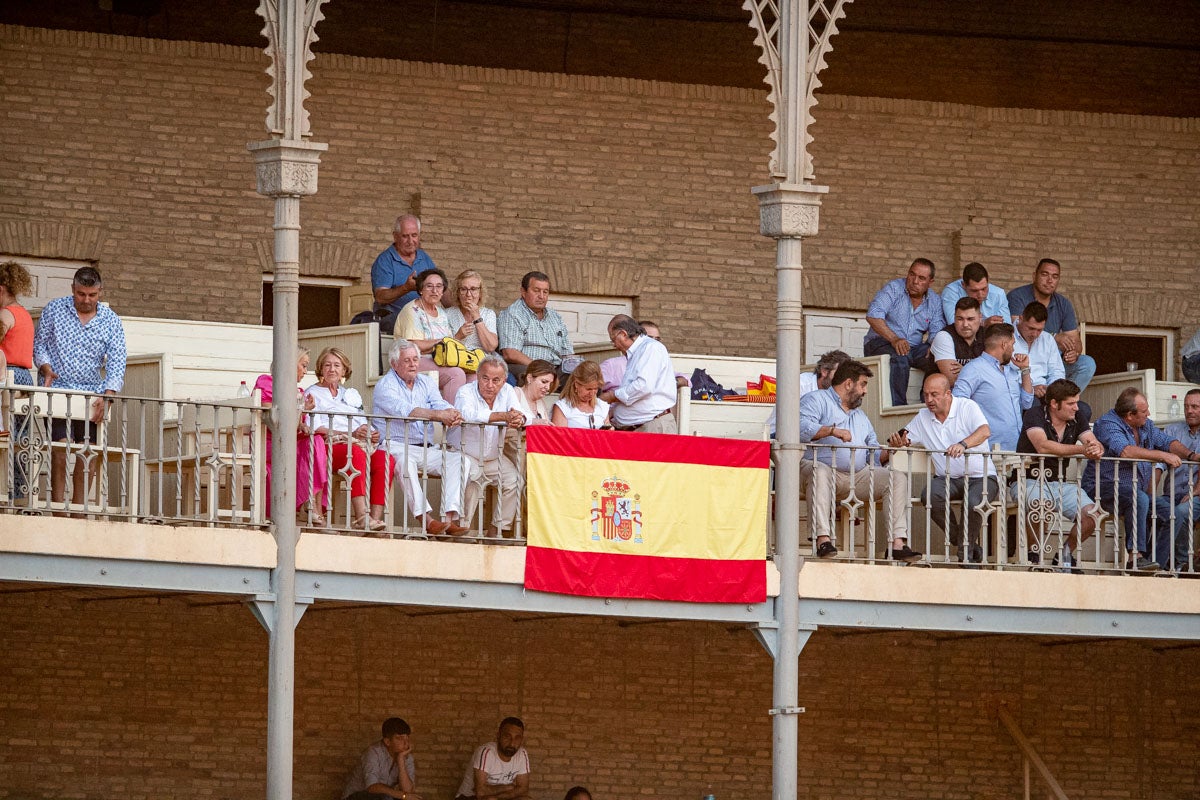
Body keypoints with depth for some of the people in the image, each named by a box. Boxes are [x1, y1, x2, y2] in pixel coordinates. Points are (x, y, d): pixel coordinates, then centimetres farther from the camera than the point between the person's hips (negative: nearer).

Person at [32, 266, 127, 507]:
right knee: (61, 446, -14)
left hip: (93, 394, 2)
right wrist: (46, 367, -13)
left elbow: (117, 361, -6)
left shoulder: (111, 320, 1)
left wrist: (107, 395, -19)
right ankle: (57, 506, -14)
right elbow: (39, 343, 7)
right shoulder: (54, 309, 1)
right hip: (59, 389, -2)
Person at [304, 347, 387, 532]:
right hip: (330, 446, -5)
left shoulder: (352, 394, 30)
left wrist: (371, 434, -3)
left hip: (359, 443, 5)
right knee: (356, 453, -38)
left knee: (384, 459, -26)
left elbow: (363, 424, 22)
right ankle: (361, 515, -49)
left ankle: (375, 515, -35)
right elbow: (315, 429, -4)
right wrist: (351, 434, -14)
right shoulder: (313, 394, 12)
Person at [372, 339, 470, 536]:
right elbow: (404, 411, -22)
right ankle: (426, 519, -46)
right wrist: (438, 415, -33)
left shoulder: (426, 383, 17)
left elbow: (441, 406, 0)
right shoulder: (385, 385, -3)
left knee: (455, 458, -18)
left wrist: (452, 415, -27)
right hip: (396, 446, -6)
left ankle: (450, 518, -30)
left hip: (427, 449, 6)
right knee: (404, 460, -38)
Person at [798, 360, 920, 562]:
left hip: (858, 475, 6)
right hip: (826, 469, -6)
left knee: (898, 477, -12)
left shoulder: (860, 416, 32)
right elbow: (802, 427, -12)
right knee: (820, 471, -41)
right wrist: (831, 430, -21)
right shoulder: (817, 400, 9)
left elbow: (874, 455, 26)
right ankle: (823, 539, -49)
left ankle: (898, 542, -24)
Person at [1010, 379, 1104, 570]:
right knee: (1042, 504, -38)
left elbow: (1096, 444, -4)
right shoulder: (1035, 414, -11)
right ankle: (1034, 554, -16)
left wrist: (1097, 450, -31)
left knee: (1091, 514, -16)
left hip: (1060, 483, 6)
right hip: (1028, 481, -6)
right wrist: (1081, 450, -33)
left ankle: (1066, 554, 8)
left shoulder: (1077, 418, 6)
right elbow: (1043, 446, -28)